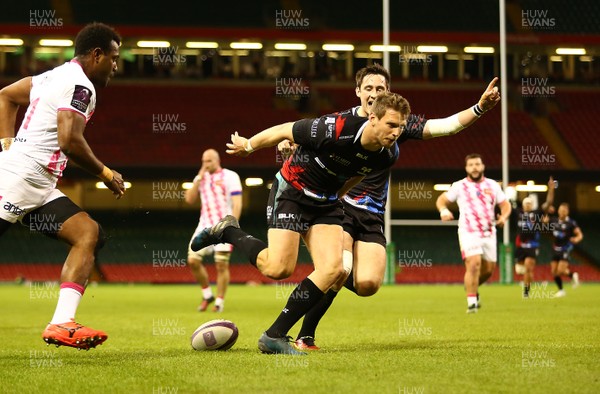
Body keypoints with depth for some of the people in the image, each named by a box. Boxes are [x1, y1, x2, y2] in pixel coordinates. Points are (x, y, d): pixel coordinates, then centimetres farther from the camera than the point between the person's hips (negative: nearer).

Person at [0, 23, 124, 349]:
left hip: (39, 188, 10)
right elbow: (69, 141, -22)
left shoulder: (56, 75, 19)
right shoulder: (80, 86, -11)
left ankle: (61, 324, -14)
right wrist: (104, 173, -8)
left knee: (90, 235, -2)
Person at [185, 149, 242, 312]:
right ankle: (207, 295, 12)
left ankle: (220, 302, 6)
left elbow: (237, 203, -7)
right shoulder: (201, 178, 13)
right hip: (205, 225, 5)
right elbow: (190, 200, 4)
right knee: (193, 260, -5)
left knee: (222, 265, -5)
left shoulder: (229, 176, -2)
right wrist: (199, 178, -3)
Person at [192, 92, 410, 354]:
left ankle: (275, 336, -5)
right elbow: (285, 131, -14)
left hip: (326, 202, 6)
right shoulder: (335, 129, -31)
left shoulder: (388, 155, -12)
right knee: (278, 268, -15)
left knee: (332, 269, -13)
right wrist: (248, 146, 1)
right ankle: (227, 232, 13)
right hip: (291, 192, -6)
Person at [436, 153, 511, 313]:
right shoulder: (459, 186, 2)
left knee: (488, 269, 9)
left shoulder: (493, 185, 10)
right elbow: (441, 199, 6)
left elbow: (505, 204, 13)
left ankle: (472, 287, 39)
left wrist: (504, 217, -9)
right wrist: (443, 210, -18)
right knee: (474, 264, -21)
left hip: (489, 233, 4)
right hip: (469, 233, -4)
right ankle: (471, 302, -15)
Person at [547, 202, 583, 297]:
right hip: (555, 249, 5)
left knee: (560, 271, -16)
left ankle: (572, 275, 14)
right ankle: (561, 290, 21)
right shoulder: (554, 221, 3)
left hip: (565, 249, -5)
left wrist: (577, 239, -33)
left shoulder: (571, 223, -10)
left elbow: (580, 234, -11)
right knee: (554, 272, 4)